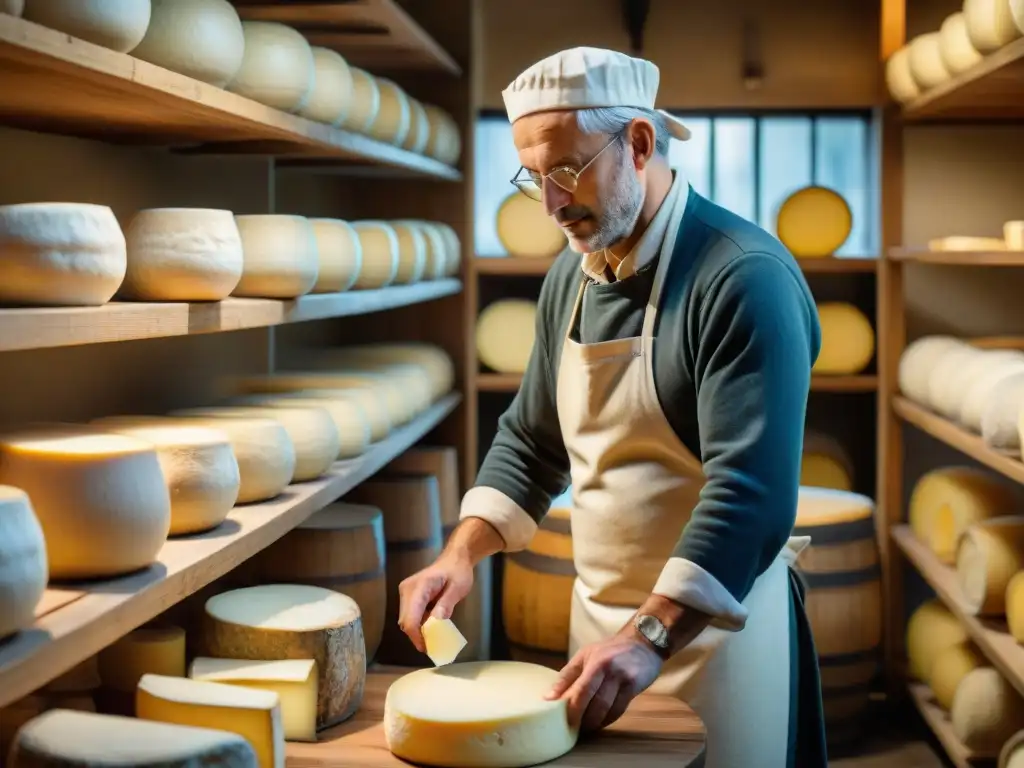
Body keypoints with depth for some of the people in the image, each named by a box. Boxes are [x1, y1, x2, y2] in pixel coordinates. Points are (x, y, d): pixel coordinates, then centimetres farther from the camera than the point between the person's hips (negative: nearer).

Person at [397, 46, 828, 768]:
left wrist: (651, 638, -32)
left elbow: (751, 491, -26)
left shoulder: (744, 276, -19)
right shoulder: (571, 274, 5)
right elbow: (532, 438, 14)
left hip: (713, 621, -7)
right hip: (597, 617, 7)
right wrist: (462, 554, 1)